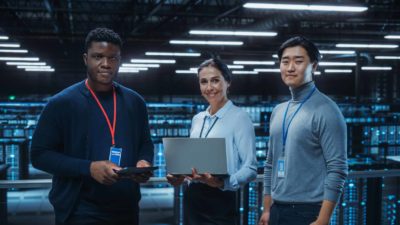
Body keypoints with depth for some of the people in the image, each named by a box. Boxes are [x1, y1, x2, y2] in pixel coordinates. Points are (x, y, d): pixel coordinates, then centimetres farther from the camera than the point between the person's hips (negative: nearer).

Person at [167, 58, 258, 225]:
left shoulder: (239, 117, -9)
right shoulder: (197, 119, 11)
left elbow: (250, 168, -14)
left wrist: (223, 183, -29)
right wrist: (179, 177, 0)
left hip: (221, 200, -6)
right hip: (192, 198, 6)